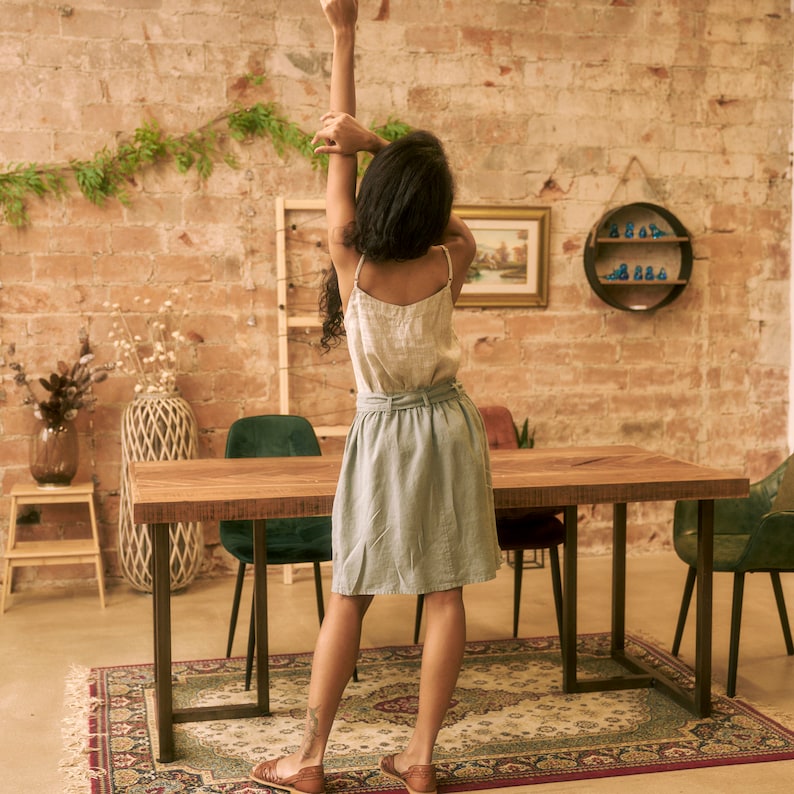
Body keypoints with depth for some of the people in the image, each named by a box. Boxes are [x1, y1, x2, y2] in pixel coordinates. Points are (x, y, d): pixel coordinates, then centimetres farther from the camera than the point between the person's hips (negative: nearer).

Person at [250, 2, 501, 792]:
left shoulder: (349, 260, -14)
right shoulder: (448, 265, -12)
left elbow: (337, 152, -5)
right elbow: (450, 220, 7)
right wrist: (376, 143, -6)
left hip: (381, 435, -1)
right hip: (447, 428, 1)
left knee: (347, 600, 6)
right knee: (444, 594, 5)